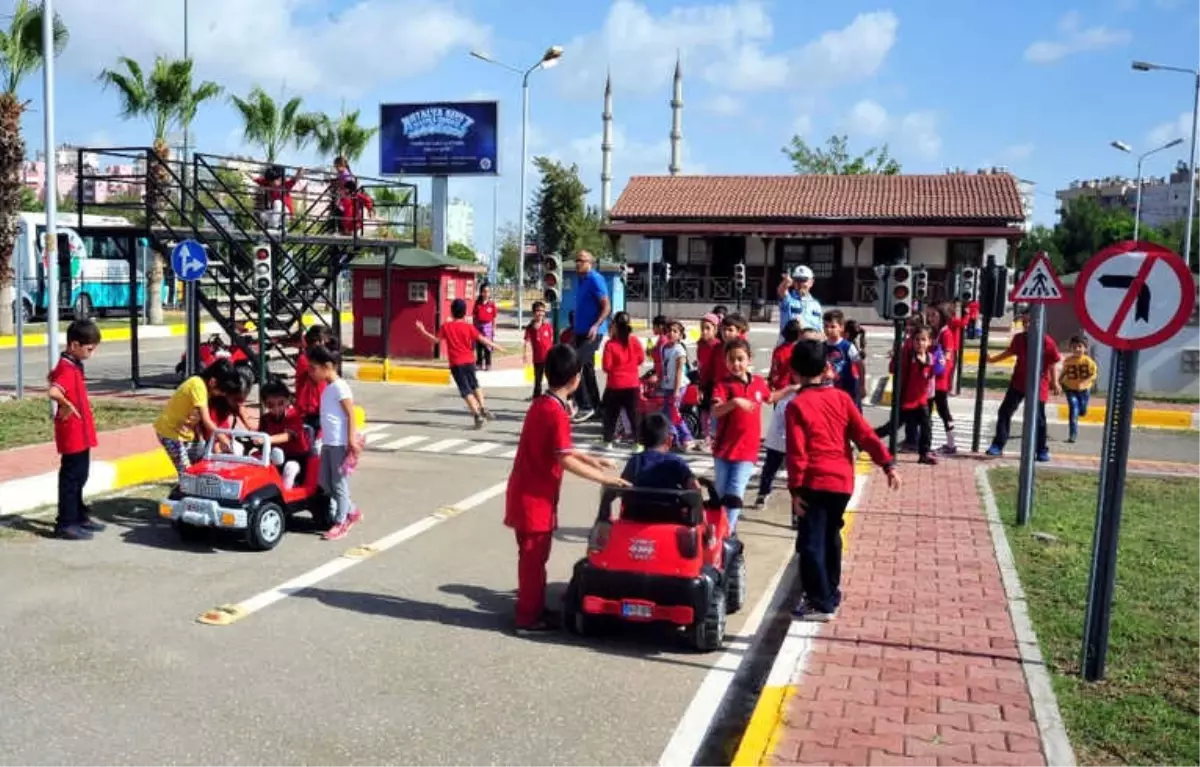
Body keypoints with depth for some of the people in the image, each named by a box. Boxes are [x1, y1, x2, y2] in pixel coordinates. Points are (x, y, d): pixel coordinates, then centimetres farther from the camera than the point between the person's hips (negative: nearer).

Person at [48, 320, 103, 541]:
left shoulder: (73, 365, 10)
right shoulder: (68, 369, -22)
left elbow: (55, 376, 29)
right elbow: (53, 391, -39)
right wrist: (67, 405, -24)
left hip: (81, 432, 10)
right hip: (72, 433, -10)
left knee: (80, 475, 18)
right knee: (71, 476, -2)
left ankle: (79, 516, 30)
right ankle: (65, 524, 6)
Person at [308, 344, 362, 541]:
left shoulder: (339, 386, -14)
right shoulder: (327, 387, 13)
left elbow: (351, 415, -17)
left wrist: (351, 441, -21)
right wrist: (322, 436, 19)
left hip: (340, 443, -9)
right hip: (328, 443, 9)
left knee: (339, 483, 0)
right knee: (324, 482, 14)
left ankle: (340, 523, 10)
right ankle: (352, 512, 26)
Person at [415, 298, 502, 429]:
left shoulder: (446, 326, -4)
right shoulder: (469, 327, -2)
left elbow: (436, 339, 1)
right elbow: (482, 339, -3)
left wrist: (423, 331, 12)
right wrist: (495, 346, 7)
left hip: (456, 363, -2)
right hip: (469, 361, 2)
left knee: (466, 390, -2)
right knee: (474, 385, 24)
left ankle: (477, 415, -11)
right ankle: (483, 408, 21)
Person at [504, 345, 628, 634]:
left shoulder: (541, 404, 9)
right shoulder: (557, 412, -20)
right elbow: (565, 460, -24)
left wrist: (593, 461, 16)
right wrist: (604, 477, -20)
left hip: (526, 493, 9)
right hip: (535, 497, -9)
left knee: (533, 555, 18)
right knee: (534, 557, 1)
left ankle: (534, 609, 29)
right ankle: (528, 619, 10)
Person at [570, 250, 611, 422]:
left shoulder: (595, 279, -13)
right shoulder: (580, 280, 14)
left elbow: (606, 307, -18)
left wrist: (596, 326, -30)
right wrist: (575, 327, 22)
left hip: (593, 332, -9)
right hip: (581, 332, 9)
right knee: (587, 369, 13)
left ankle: (586, 407, -9)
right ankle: (595, 407, 23)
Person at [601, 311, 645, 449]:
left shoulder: (610, 344, -15)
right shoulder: (635, 341, -5)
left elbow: (606, 367, -14)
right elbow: (641, 359, 5)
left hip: (614, 385, -2)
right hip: (632, 385, 2)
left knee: (611, 414, 11)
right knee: (634, 414, 8)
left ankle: (608, 441, 16)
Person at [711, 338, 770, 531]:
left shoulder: (759, 383, 4)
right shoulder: (723, 384, -8)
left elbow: (769, 398, 28)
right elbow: (715, 411, -27)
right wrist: (735, 402, -41)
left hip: (747, 450, 1)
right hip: (724, 448, -1)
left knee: (734, 495, -7)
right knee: (721, 494, 10)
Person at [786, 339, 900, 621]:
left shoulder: (797, 406, -9)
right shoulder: (841, 397, 5)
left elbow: (797, 452, -13)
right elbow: (865, 435, 1)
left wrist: (795, 489, -10)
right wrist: (888, 464, 2)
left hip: (815, 483, -6)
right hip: (842, 481, 6)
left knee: (811, 543, 0)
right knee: (831, 536, 21)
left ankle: (820, 603, 0)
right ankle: (831, 592, 33)